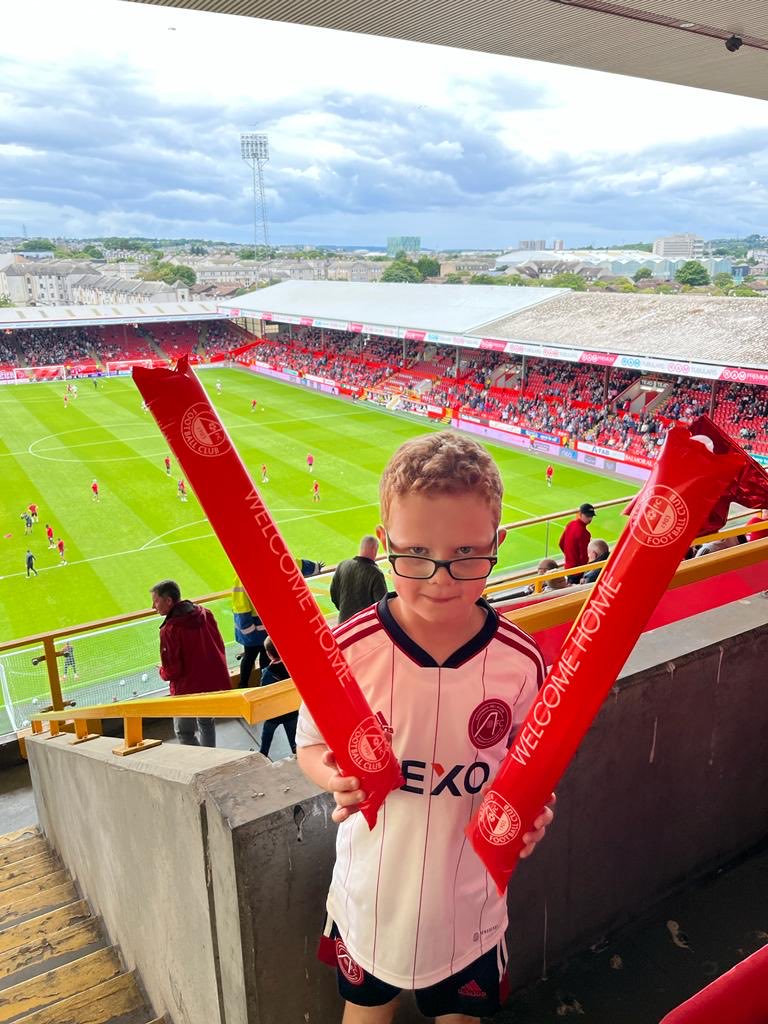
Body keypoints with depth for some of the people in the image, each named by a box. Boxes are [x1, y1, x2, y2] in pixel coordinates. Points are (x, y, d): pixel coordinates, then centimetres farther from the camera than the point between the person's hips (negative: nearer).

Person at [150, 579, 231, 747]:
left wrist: (162, 672, 3)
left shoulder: (169, 629, -22)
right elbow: (219, 646, 5)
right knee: (207, 723, 27)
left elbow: (171, 671, -19)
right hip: (216, 683, 7)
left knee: (185, 733, 13)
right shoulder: (205, 613, -3)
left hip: (189, 690, -6)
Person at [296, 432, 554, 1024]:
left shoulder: (521, 661, -19)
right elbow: (312, 745, -7)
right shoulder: (347, 649, -23)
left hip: (469, 903, 1)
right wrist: (338, 778, -27)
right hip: (371, 897, 0)